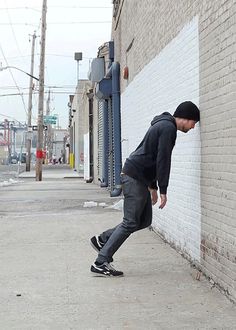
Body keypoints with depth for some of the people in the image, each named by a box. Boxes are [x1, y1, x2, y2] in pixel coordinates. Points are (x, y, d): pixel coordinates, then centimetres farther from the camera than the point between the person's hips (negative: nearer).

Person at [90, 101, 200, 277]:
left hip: (139, 178, 10)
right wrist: (163, 190, -16)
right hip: (135, 177, -10)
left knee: (145, 220, 11)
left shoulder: (163, 125, 21)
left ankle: (102, 240, 17)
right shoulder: (168, 128, -12)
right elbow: (163, 160, -18)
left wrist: (153, 187, 25)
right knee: (131, 223, -9)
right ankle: (101, 263, -6)